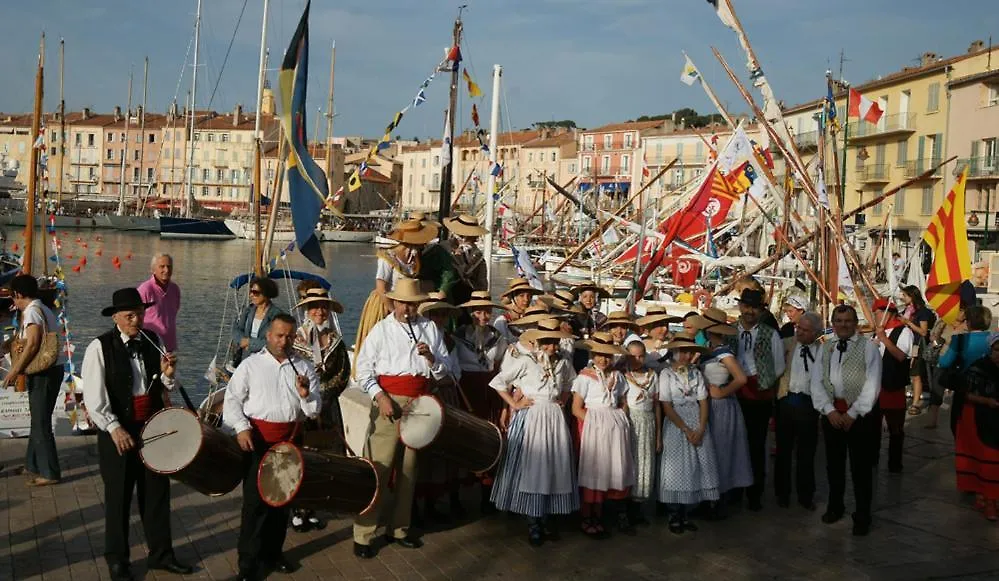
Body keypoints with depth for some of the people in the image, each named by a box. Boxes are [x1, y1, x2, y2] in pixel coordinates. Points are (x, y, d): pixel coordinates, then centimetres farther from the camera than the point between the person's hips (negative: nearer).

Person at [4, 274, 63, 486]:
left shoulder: (32, 311, -12)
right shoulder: (44, 309, 16)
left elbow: (33, 343, -21)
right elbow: (42, 341, 13)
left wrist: (15, 370, -17)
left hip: (43, 372, -10)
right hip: (51, 370, 10)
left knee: (41, 422, -4)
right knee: (39, 419, 19)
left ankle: (50, 473, 0)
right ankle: (33, 465, 31)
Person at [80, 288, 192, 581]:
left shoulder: (152, 340, 4)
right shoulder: (100, 347, -11)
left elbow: (165, 388, 11)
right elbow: (93, 396, -16)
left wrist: (167, 374, -11)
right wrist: (114, 428, -22)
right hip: (117, 430, -4)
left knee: (157, 491, 13)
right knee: (118, 496, 9)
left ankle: (160, 553, 29)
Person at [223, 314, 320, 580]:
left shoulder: (305, 367, 7)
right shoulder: (251, 364, 1)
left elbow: (314, 411, 5)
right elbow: (232, 399, -1)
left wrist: (306, 395, -15)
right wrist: (241, 427, -14)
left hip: (291, 439, 3)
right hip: (258, 437, -3)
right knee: (255, 500, -4)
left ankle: (273, 553, 28)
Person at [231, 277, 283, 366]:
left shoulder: (276, 314, -10)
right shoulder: (248, 309, 10)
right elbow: (236, 329, 11)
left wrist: (250, 342, -8)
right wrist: (243, 341, -9)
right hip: (244, 358, 5)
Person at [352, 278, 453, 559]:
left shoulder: (430, 329, 10)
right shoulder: (382, 329, 2)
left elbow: (445, 370, 8)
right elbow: (363, 367, -2)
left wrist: (431, 357, -12)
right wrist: (380, 397, -13)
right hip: (389, 401, -4)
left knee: (408, 468, 12)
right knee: (378, 468, -9)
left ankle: (398, 528, 25)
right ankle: (363, 535, -4)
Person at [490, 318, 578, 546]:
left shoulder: (563, 363, 7)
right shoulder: (525, 361, -6)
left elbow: (570, 383, 28)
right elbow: (498, 382, -4)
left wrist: (563, 400, 13)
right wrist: (514, 404, -5)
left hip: (554, 419, 4)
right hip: (530, 418, -4)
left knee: (553, 466, 5)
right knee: (530, 466, -2)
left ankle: (546, 518, 17)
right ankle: (532, 523, 6)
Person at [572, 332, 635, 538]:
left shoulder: (617, 376, 11)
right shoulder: (585, 376, -4)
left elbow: (624, 404, 17)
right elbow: (577, 408, -6)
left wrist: (620, 419, 0)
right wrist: (595, 421, -14)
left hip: (616, 427, 5)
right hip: (594, 427, -4)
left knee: (618, 471, 5)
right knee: (593, 472, -1)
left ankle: (622, 517, 14)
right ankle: (588, 520, 7)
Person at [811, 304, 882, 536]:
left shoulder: (868, 347, -6)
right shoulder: (825, 348, 9)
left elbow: (872, 384, -12)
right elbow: (817, 382, 3)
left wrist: (853, 414, -15)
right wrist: (829, 410, -10)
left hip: (860, 414, -4)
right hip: (831, 412, 5)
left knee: (861, 465, 2)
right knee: (834, 462, 16)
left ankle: (862, 515, 14)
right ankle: (835, 506, 32)